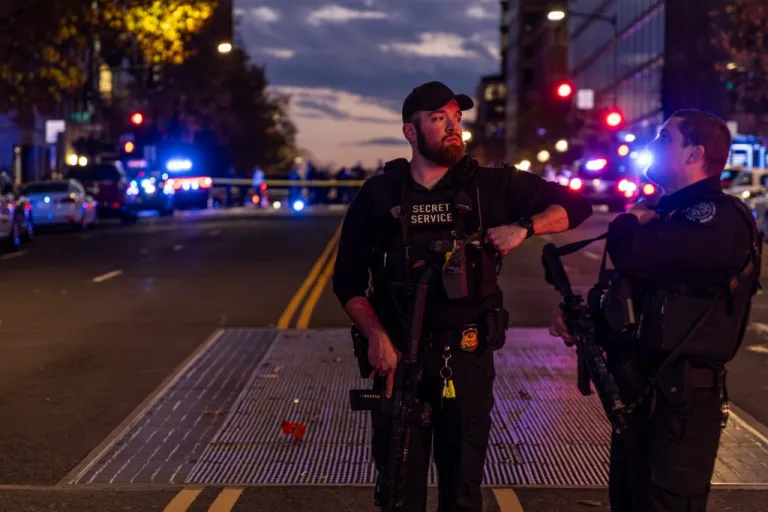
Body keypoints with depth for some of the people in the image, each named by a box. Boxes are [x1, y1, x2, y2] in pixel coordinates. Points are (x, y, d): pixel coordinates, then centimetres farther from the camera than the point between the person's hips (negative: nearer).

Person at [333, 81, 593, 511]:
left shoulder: (491, 186, 2)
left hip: (468, 357, 0)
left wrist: (524, 227, -11)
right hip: (399, 355, 0)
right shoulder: (379, 194, 3)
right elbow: (348, 280, 4)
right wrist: (376, 336, -10)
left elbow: (575, 205, 6)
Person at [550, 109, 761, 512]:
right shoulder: (667, 215, 16)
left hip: (679, 402, -10)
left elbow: (633, 257, -31)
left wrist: (628, 221, -8)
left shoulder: (719, 218, -17)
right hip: (639, 395, 10)